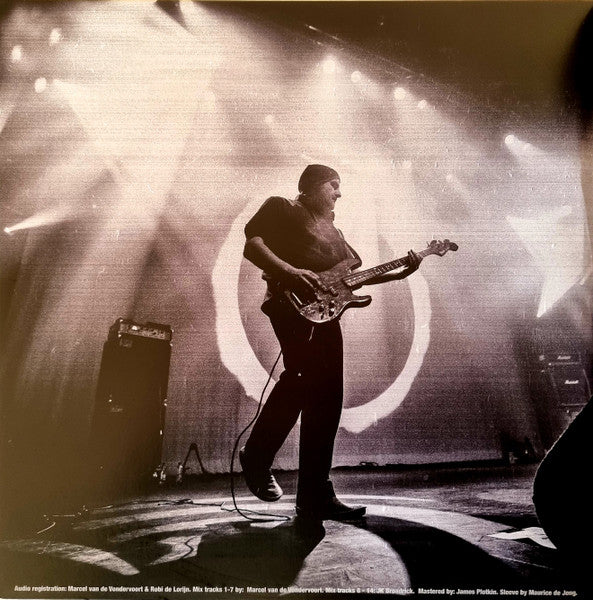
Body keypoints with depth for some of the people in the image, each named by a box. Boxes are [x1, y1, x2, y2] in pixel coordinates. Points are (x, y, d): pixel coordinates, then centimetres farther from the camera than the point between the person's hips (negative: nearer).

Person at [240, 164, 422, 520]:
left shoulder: (332, 230, 32)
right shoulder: (281, 209, 10)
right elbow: (252, 245, -4)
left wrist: (400, 272, 16)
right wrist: (289, 271, -18)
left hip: (326, 312, 8)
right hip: (294, 304, -7)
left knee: (326, 400, 2)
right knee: (304, 375, -29)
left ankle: (315, 497, 10)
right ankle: (257, 456, -5)